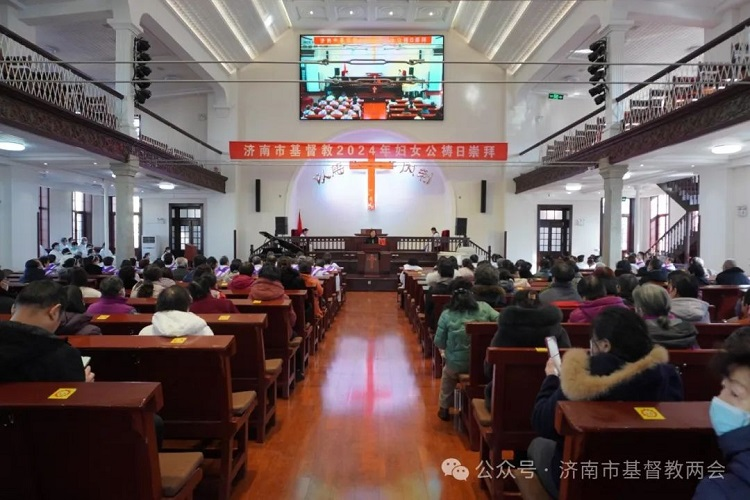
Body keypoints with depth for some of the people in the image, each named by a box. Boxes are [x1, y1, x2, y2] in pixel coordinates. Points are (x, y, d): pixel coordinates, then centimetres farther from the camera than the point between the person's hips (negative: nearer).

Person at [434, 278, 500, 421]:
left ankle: (444, 409, 43)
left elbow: (439, 343, -8)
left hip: (457, 365, -2)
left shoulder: (447, 314, -14)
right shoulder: (484, 307, -10)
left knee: (447, 372, 34)